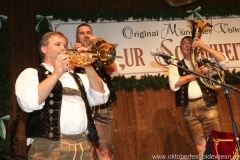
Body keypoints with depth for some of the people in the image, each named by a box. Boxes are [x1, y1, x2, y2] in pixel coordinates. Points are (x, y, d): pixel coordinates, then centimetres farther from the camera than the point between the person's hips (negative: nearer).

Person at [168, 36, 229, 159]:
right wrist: (194, 75, -6)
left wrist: (203, 46, 0)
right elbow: (173, 84, -3)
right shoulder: (175, 66, 16)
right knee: (199, 143, -3)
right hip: (189, 108, 0)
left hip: (207, 105, 0)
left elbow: (224, 61, 2)